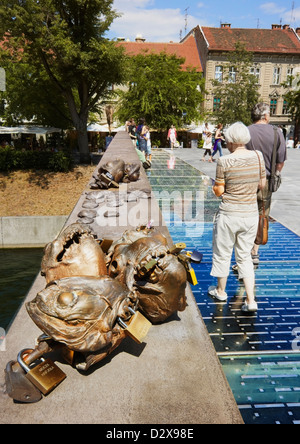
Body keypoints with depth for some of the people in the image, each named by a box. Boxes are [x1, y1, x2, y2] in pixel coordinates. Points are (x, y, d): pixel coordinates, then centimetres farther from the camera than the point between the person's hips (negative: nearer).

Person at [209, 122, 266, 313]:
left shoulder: (225, 161, -15)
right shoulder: (258, 157, -3)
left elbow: (218, 191, -10)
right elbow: (262, 184, 7)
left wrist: (215, 185, 10)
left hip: (228, 215, -4)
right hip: (251, 214, 4)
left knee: (223, 254, 16)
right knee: (245, 256, 17)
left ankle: (221, 291, 34)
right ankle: (251, 300, 14)